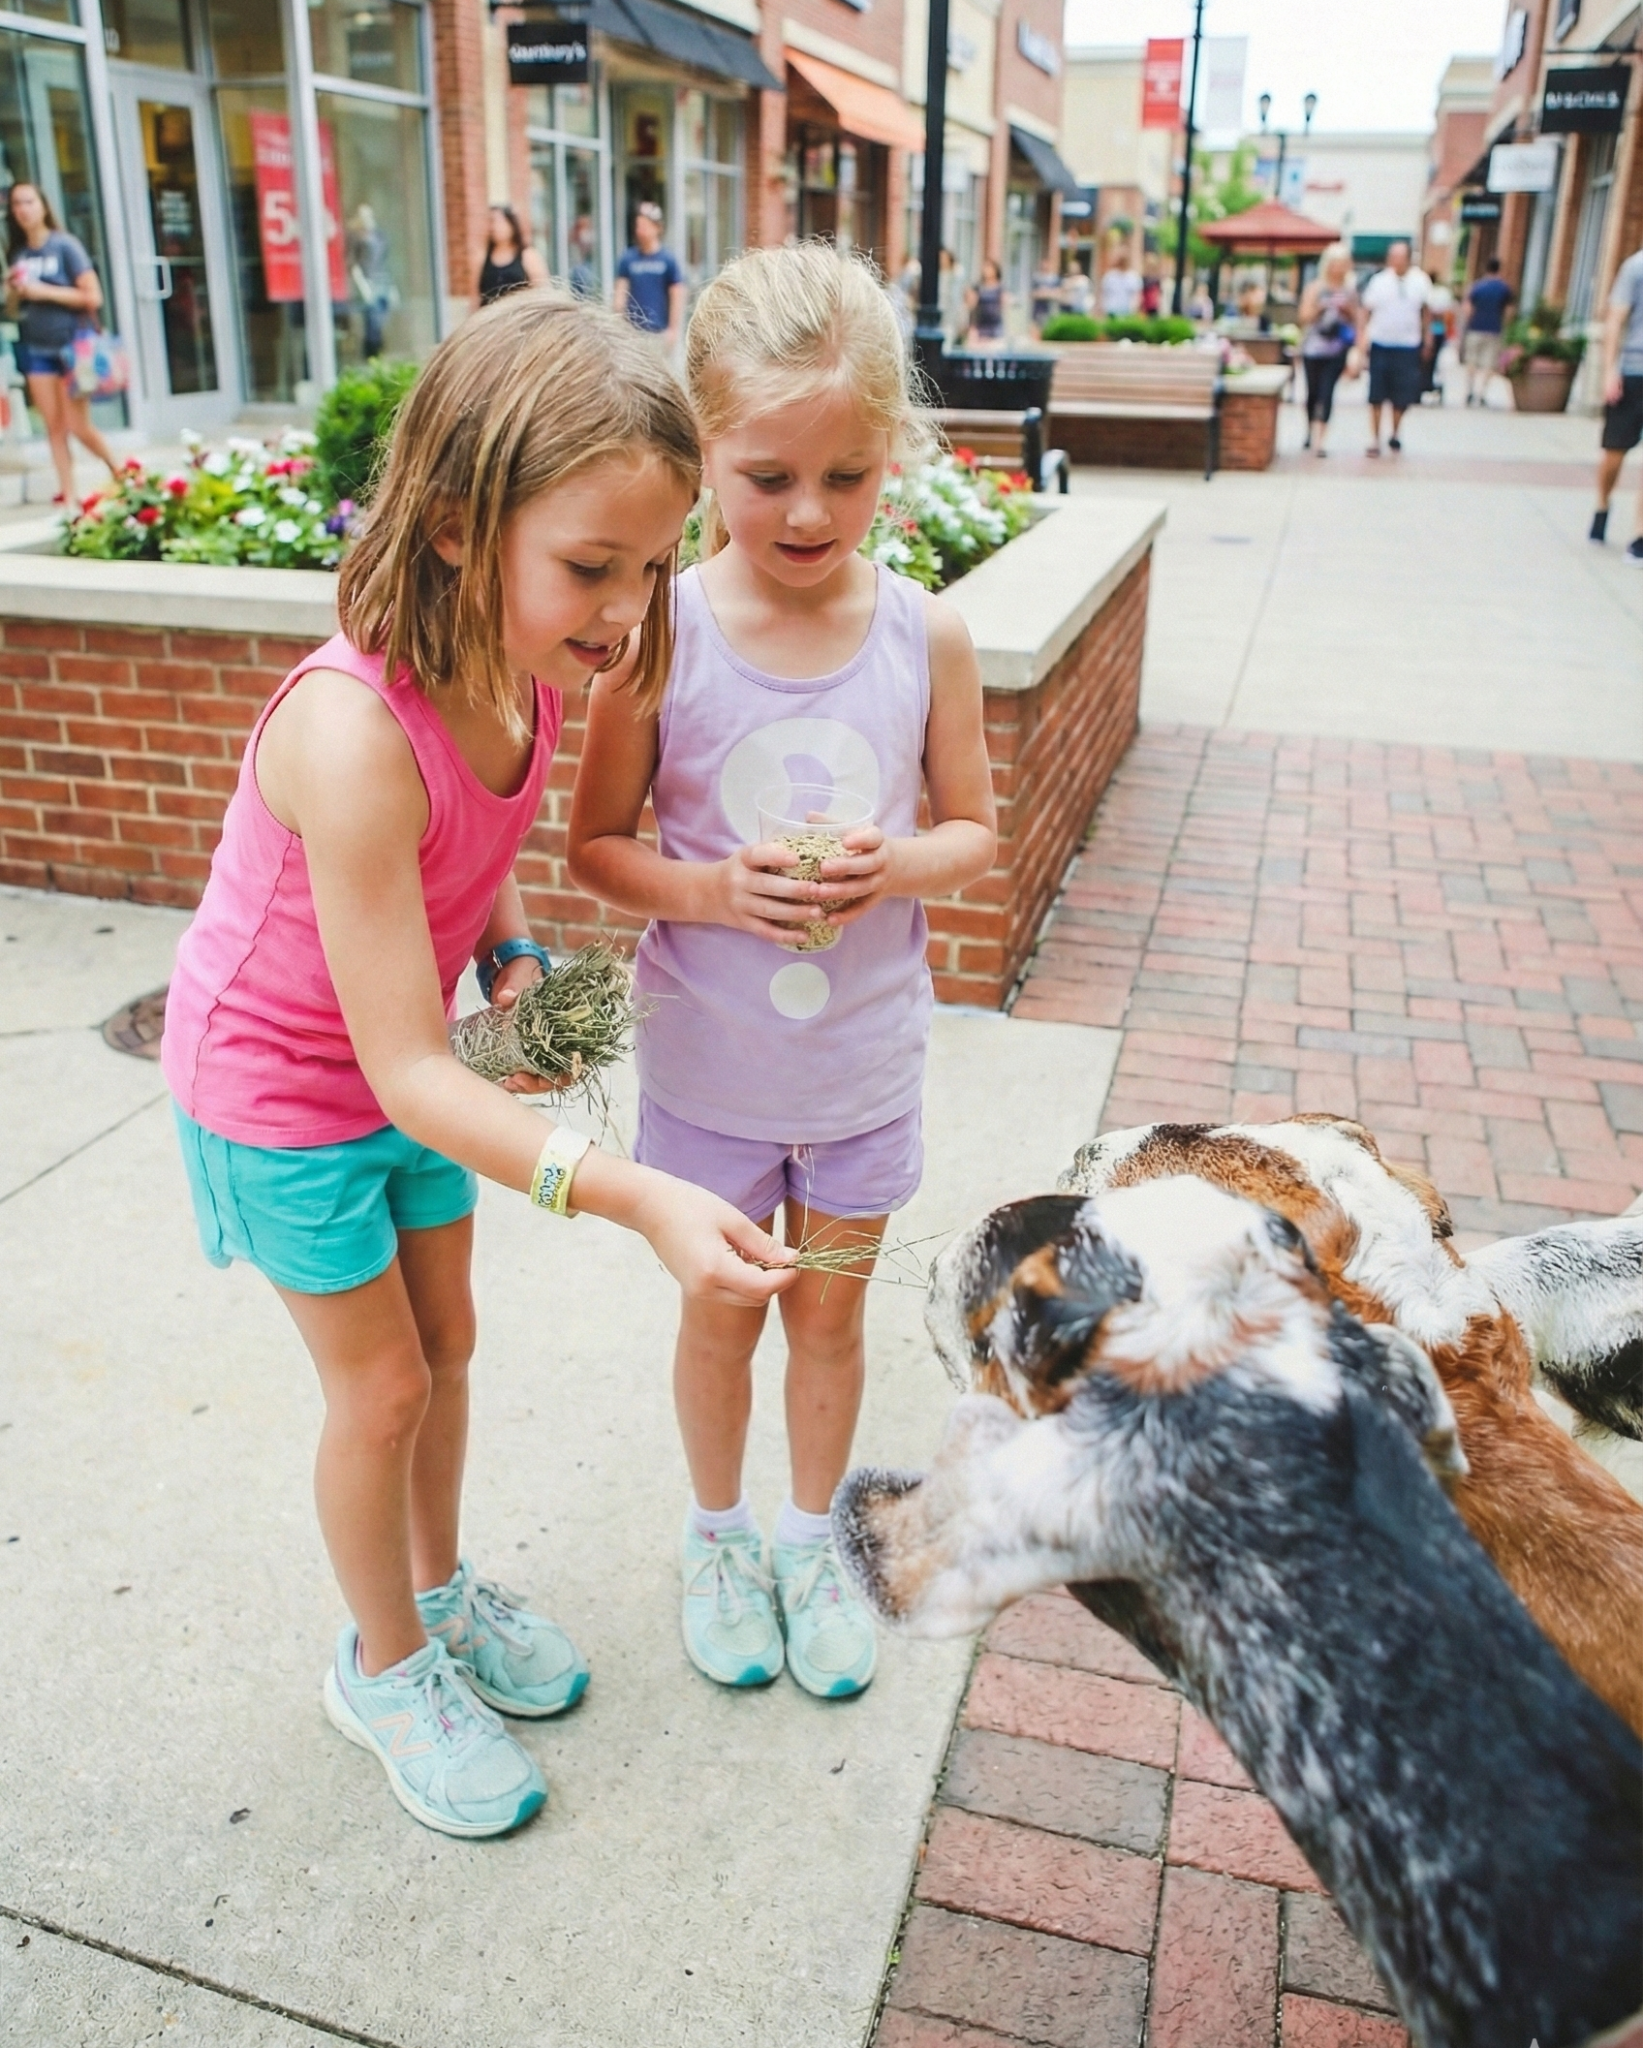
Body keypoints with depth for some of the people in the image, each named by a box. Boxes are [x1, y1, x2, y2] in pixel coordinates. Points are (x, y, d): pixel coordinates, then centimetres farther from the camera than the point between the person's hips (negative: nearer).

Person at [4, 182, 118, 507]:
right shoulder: (16, 253, 10)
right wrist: (13, 292, -3)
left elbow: (93, 297, -11)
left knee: (78, 426, -5)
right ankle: (67, 493, 8)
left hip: (70, 345, -5)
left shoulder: (66, 246, -5)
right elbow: (16, 303, 19)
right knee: (54, 426, 3)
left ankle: (119, 471, 20)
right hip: (35, 349, 5)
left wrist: (45, 291, -16)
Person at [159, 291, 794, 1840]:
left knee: (445, 1340, 19)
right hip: (280, 1085, -6)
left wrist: (512, 959, -12)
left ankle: (440, 1590, 44)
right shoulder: (352, 733, -39)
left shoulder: (521, 665, -15)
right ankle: (384, 1669, 34)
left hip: (414, 1065, 7)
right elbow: (405, 1072, -37)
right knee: (381, 1386, 7)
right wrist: (631, 1196, -46)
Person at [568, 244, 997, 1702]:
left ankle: (812, 1536, 45)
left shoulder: (927, 636, -10)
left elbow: (978, 829, 1)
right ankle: (719, 1533, 45)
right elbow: (597, 844, -6)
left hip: (866, 1061, 1)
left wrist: (900, 866, -20)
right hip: (709, 1063, -1)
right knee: (720, 1311, 18)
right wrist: (715, 890, -24)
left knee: (830, 1311, 19)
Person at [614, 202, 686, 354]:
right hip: (634, 331, 2)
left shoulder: (668, 259, 0)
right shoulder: (628, 258, 5)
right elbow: (620, 295, 4)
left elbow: (677, 298, -1)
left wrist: (673, 330, -6)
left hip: (660, 332, -2)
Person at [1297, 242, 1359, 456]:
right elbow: (1305, 316, -3)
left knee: (1327, 392, -10)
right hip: (1314, 347, 0)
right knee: (1313, 391, 9)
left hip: (1337, 349, 0)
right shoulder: (1315, 287, 0)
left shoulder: (1350, 290, 7)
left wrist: (1348, 309, -8)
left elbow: (1356, 319, 12)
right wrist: (1321, 307, -19)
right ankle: (1312, 433, 29)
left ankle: (1318, 438, -13)